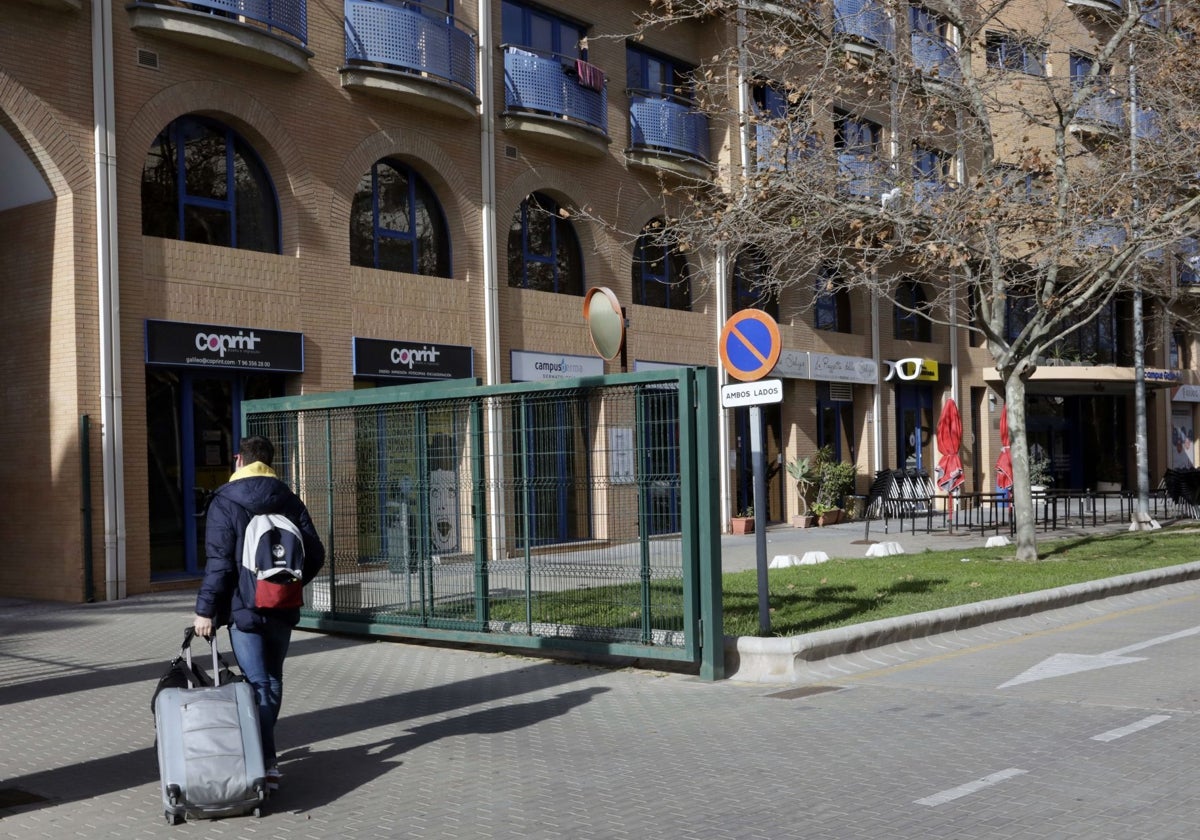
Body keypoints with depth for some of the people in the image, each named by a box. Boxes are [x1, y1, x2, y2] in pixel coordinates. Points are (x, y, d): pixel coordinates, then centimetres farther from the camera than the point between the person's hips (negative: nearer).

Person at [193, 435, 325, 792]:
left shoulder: (224, 503, -7)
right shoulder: (289, 500, 7)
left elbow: (219, 561, -15)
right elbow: (315, 554, 5)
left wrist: (206, 609, -11)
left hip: (245, 608, -4)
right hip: (282, 608, 5)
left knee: (257, 685, -5)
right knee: (273, 681, 18)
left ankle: (266, 764, -11)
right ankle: (264, 749, 30)